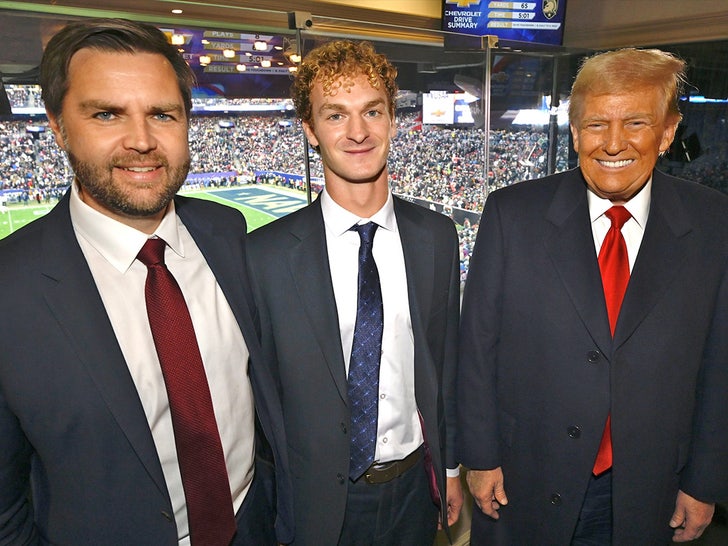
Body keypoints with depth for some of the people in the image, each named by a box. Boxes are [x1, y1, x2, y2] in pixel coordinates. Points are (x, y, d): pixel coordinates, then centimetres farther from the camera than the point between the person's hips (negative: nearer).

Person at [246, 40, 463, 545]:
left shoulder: (437, 236, -6)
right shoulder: (266, 254, -16)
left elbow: (445, 360, 2)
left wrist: (451, 466, 9)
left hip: (415, 485, 3)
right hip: (320, 500, -2)